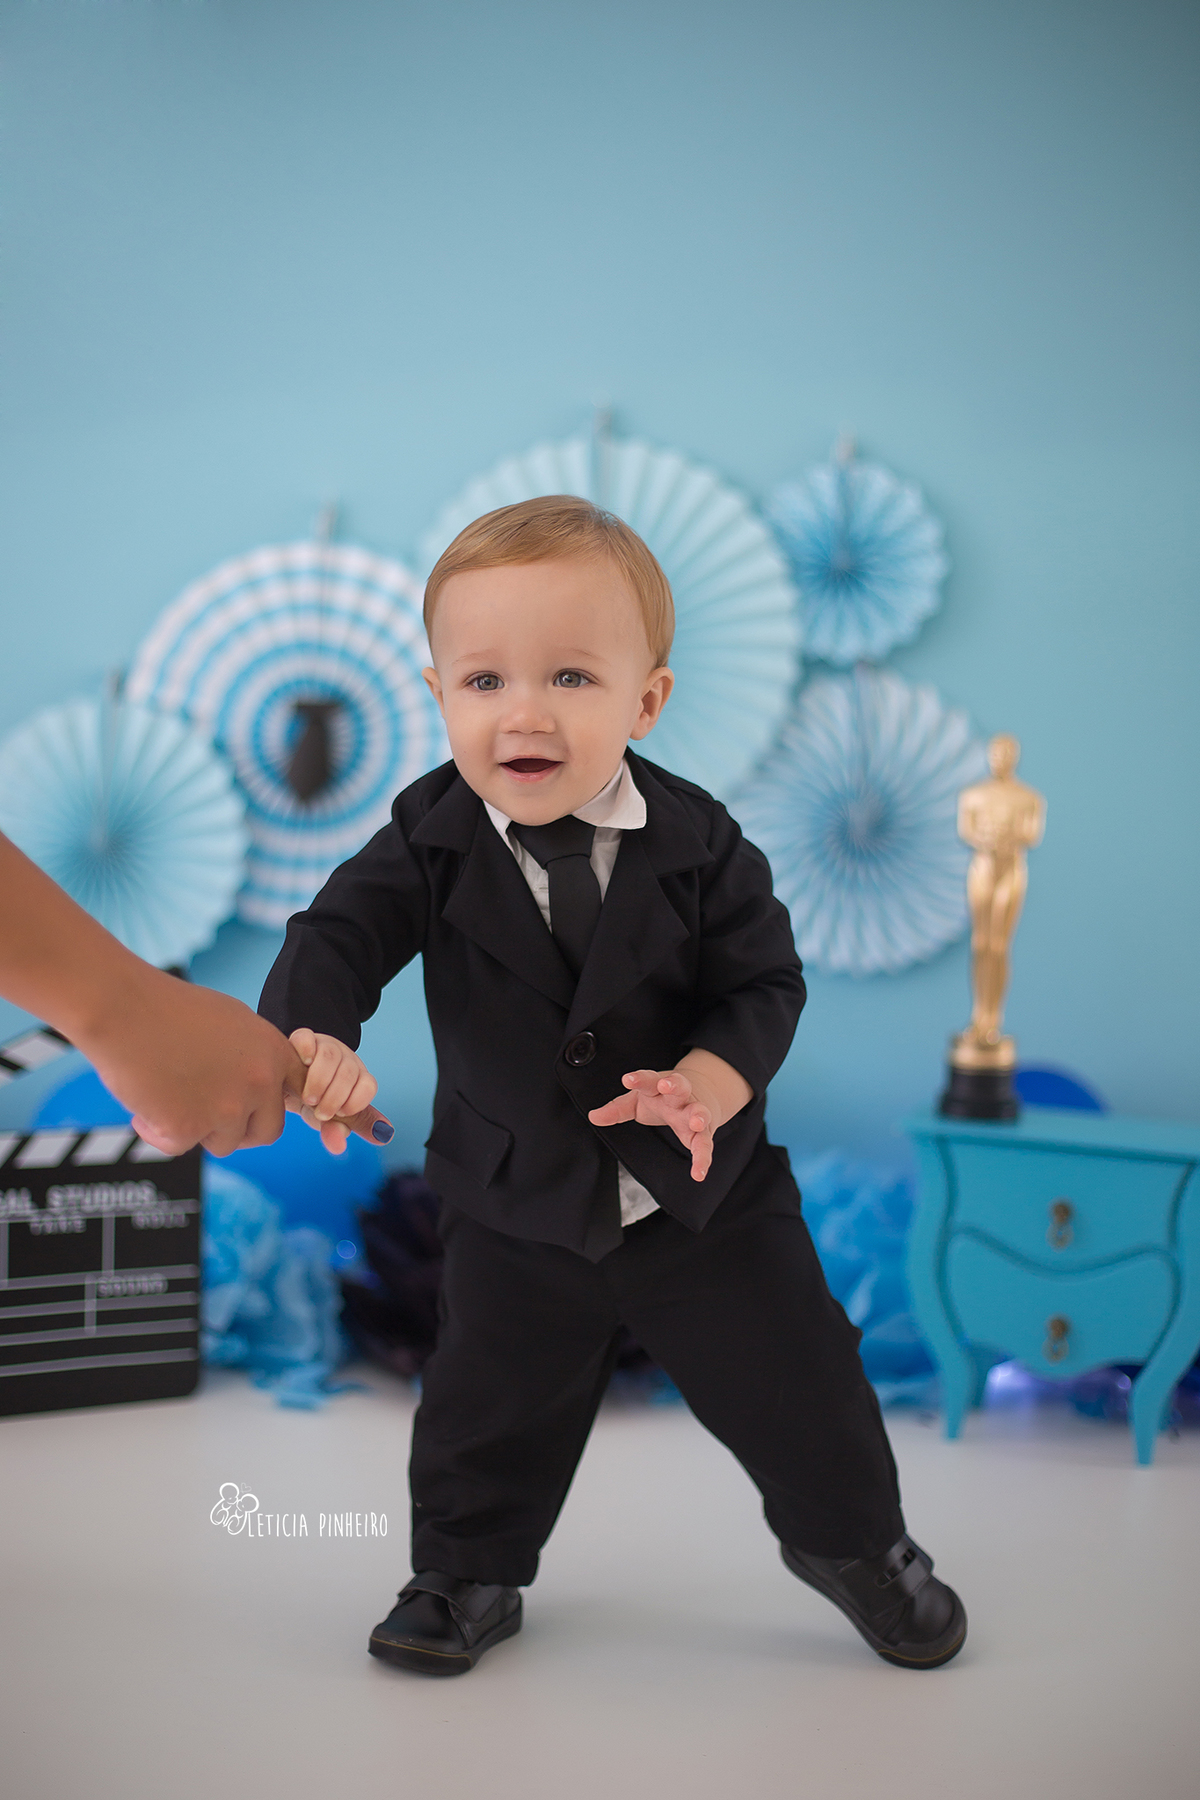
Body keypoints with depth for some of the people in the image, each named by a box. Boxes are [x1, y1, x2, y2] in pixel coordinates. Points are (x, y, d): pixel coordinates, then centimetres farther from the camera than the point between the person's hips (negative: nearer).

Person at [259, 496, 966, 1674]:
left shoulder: (697, 844, -15)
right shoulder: (431, 839, -14)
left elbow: (762, 984, -12)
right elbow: (339, 936, -20)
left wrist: (705, 1087, -31)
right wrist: (310, 1039, -42)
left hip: (705, 1191, 0)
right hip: (518, 1202, 0)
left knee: (794, 1382, 10)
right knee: (489, 1402, 10)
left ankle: (851, 1539, 38)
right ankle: (467, 1576, 37)